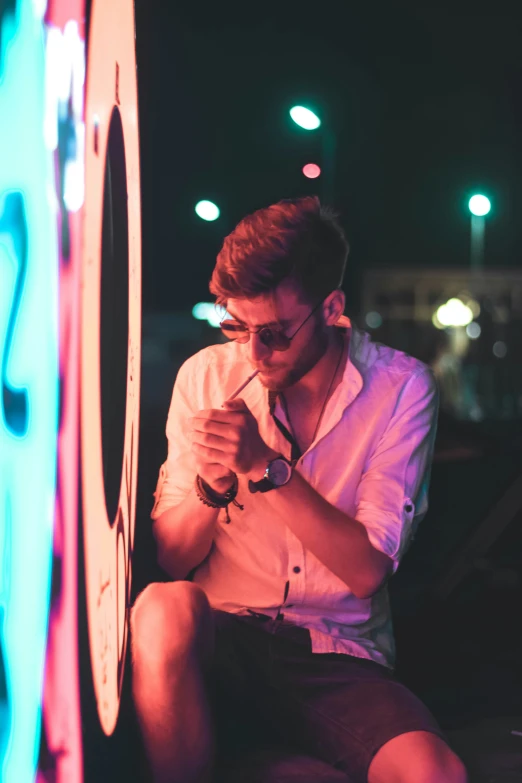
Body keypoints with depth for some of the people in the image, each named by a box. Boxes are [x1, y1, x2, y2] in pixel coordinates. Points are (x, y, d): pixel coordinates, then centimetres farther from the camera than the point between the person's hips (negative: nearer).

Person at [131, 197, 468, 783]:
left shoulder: (401, 389, -3)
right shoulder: (207, 376, 1)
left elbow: (366, 570, -9)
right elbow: (172, 558, 2)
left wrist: (267, 467, -20)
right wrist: (213, 484, -19)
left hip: (337, 655, -2)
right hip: (221, 640, 2)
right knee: (165, 610, -33)